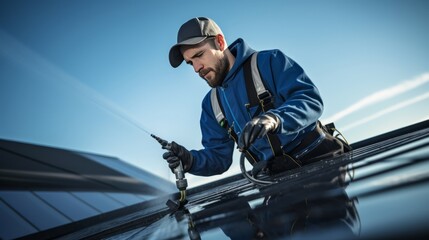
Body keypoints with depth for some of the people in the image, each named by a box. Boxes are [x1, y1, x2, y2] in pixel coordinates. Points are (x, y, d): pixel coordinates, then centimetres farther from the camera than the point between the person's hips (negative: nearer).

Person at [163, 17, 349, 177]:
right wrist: (191, 161, -10)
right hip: (279, 178, 4)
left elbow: (311, 99, -14)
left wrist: (274, 119, -33)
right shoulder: (211, 104, 14)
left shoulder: (268, 61, -2)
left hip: (319, 158, -4)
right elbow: (219, 155, 12)